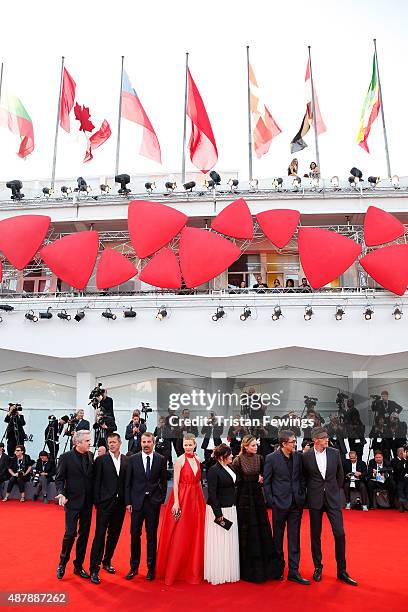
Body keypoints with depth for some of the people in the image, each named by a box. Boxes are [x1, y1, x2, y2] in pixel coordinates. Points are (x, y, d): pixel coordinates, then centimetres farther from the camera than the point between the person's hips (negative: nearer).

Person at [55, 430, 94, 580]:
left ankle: (78, 566, 26)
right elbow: (59, 478, -6)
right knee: (70, 534, -5)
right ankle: (62, 563, 20)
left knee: (84, 534, 11)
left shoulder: (90, 456, 5)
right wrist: (61, 493, -21)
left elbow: (92, 477, 9)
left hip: (87, 502, 5)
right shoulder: (66, 457, -8)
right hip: (73, 501, -4)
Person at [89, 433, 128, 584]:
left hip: (120, 503, 4)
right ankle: (94, 569, 5)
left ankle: (107, 561, 32)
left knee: (114, 535, 14)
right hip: (105, 503, -4)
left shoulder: (126, 460, 5)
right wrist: (97, 502, -8)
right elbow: (96, 482, -5)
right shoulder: (101, 460, -5)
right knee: (100, 535, -3)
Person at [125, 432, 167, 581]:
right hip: (137, 501, 0)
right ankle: (134, 567, 21)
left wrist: (162, 499, 1)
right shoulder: (133, 459, 0)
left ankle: (151, 568, 20)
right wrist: (128, 502, -1)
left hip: (153, 502, 0)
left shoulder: (160, 459, 0)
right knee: (135, 535, 5)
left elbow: (163, 482, 6)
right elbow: (128, 482, 2)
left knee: (152, 536, 8)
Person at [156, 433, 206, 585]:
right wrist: (176, 502, -17)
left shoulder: (197, 459, 8)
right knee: (179, 536, 0)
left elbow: (198, 480, 12)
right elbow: (176, 483, -12)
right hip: (182, 499, -6)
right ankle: (172, 571, 13)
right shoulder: (180, 460, -9)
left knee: (195, 535, 12)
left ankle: (193, 569, 25)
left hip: (196, 499, 6)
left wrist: (202, 498, 8)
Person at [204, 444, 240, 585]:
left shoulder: (230, 468, 8)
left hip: (231, 509, 8)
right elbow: (212, 493, -18)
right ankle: (217, 575, 15)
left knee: (230, 542, 15)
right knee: (218, 543, 1)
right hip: (219, 510, -8)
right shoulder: (214, 471, -16)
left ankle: (228, 573, 28)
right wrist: (218, 514, -20)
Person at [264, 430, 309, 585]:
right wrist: (270, 501, -7)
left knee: (294, 538, 6)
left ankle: (293, 571, 13)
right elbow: (266, 482, -4)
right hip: (280, 503, -3)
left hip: (296, 503, 3)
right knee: (278, 537, 12)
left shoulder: (298, 456, 1)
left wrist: (303, 496, 4)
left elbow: (301, 478, 10)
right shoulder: (271, 458, -10)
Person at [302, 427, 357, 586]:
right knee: (315, 535, 8)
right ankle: (318, 567, 25)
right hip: (315, 500, -1)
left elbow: (340, 474, 11)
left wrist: (335, 490, 13)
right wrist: (313, 490, 8)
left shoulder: (335, 453, -2)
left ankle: (342, 571, 14)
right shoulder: (306, 456, -8)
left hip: (333, 499, 1)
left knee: (340, 534, -1)